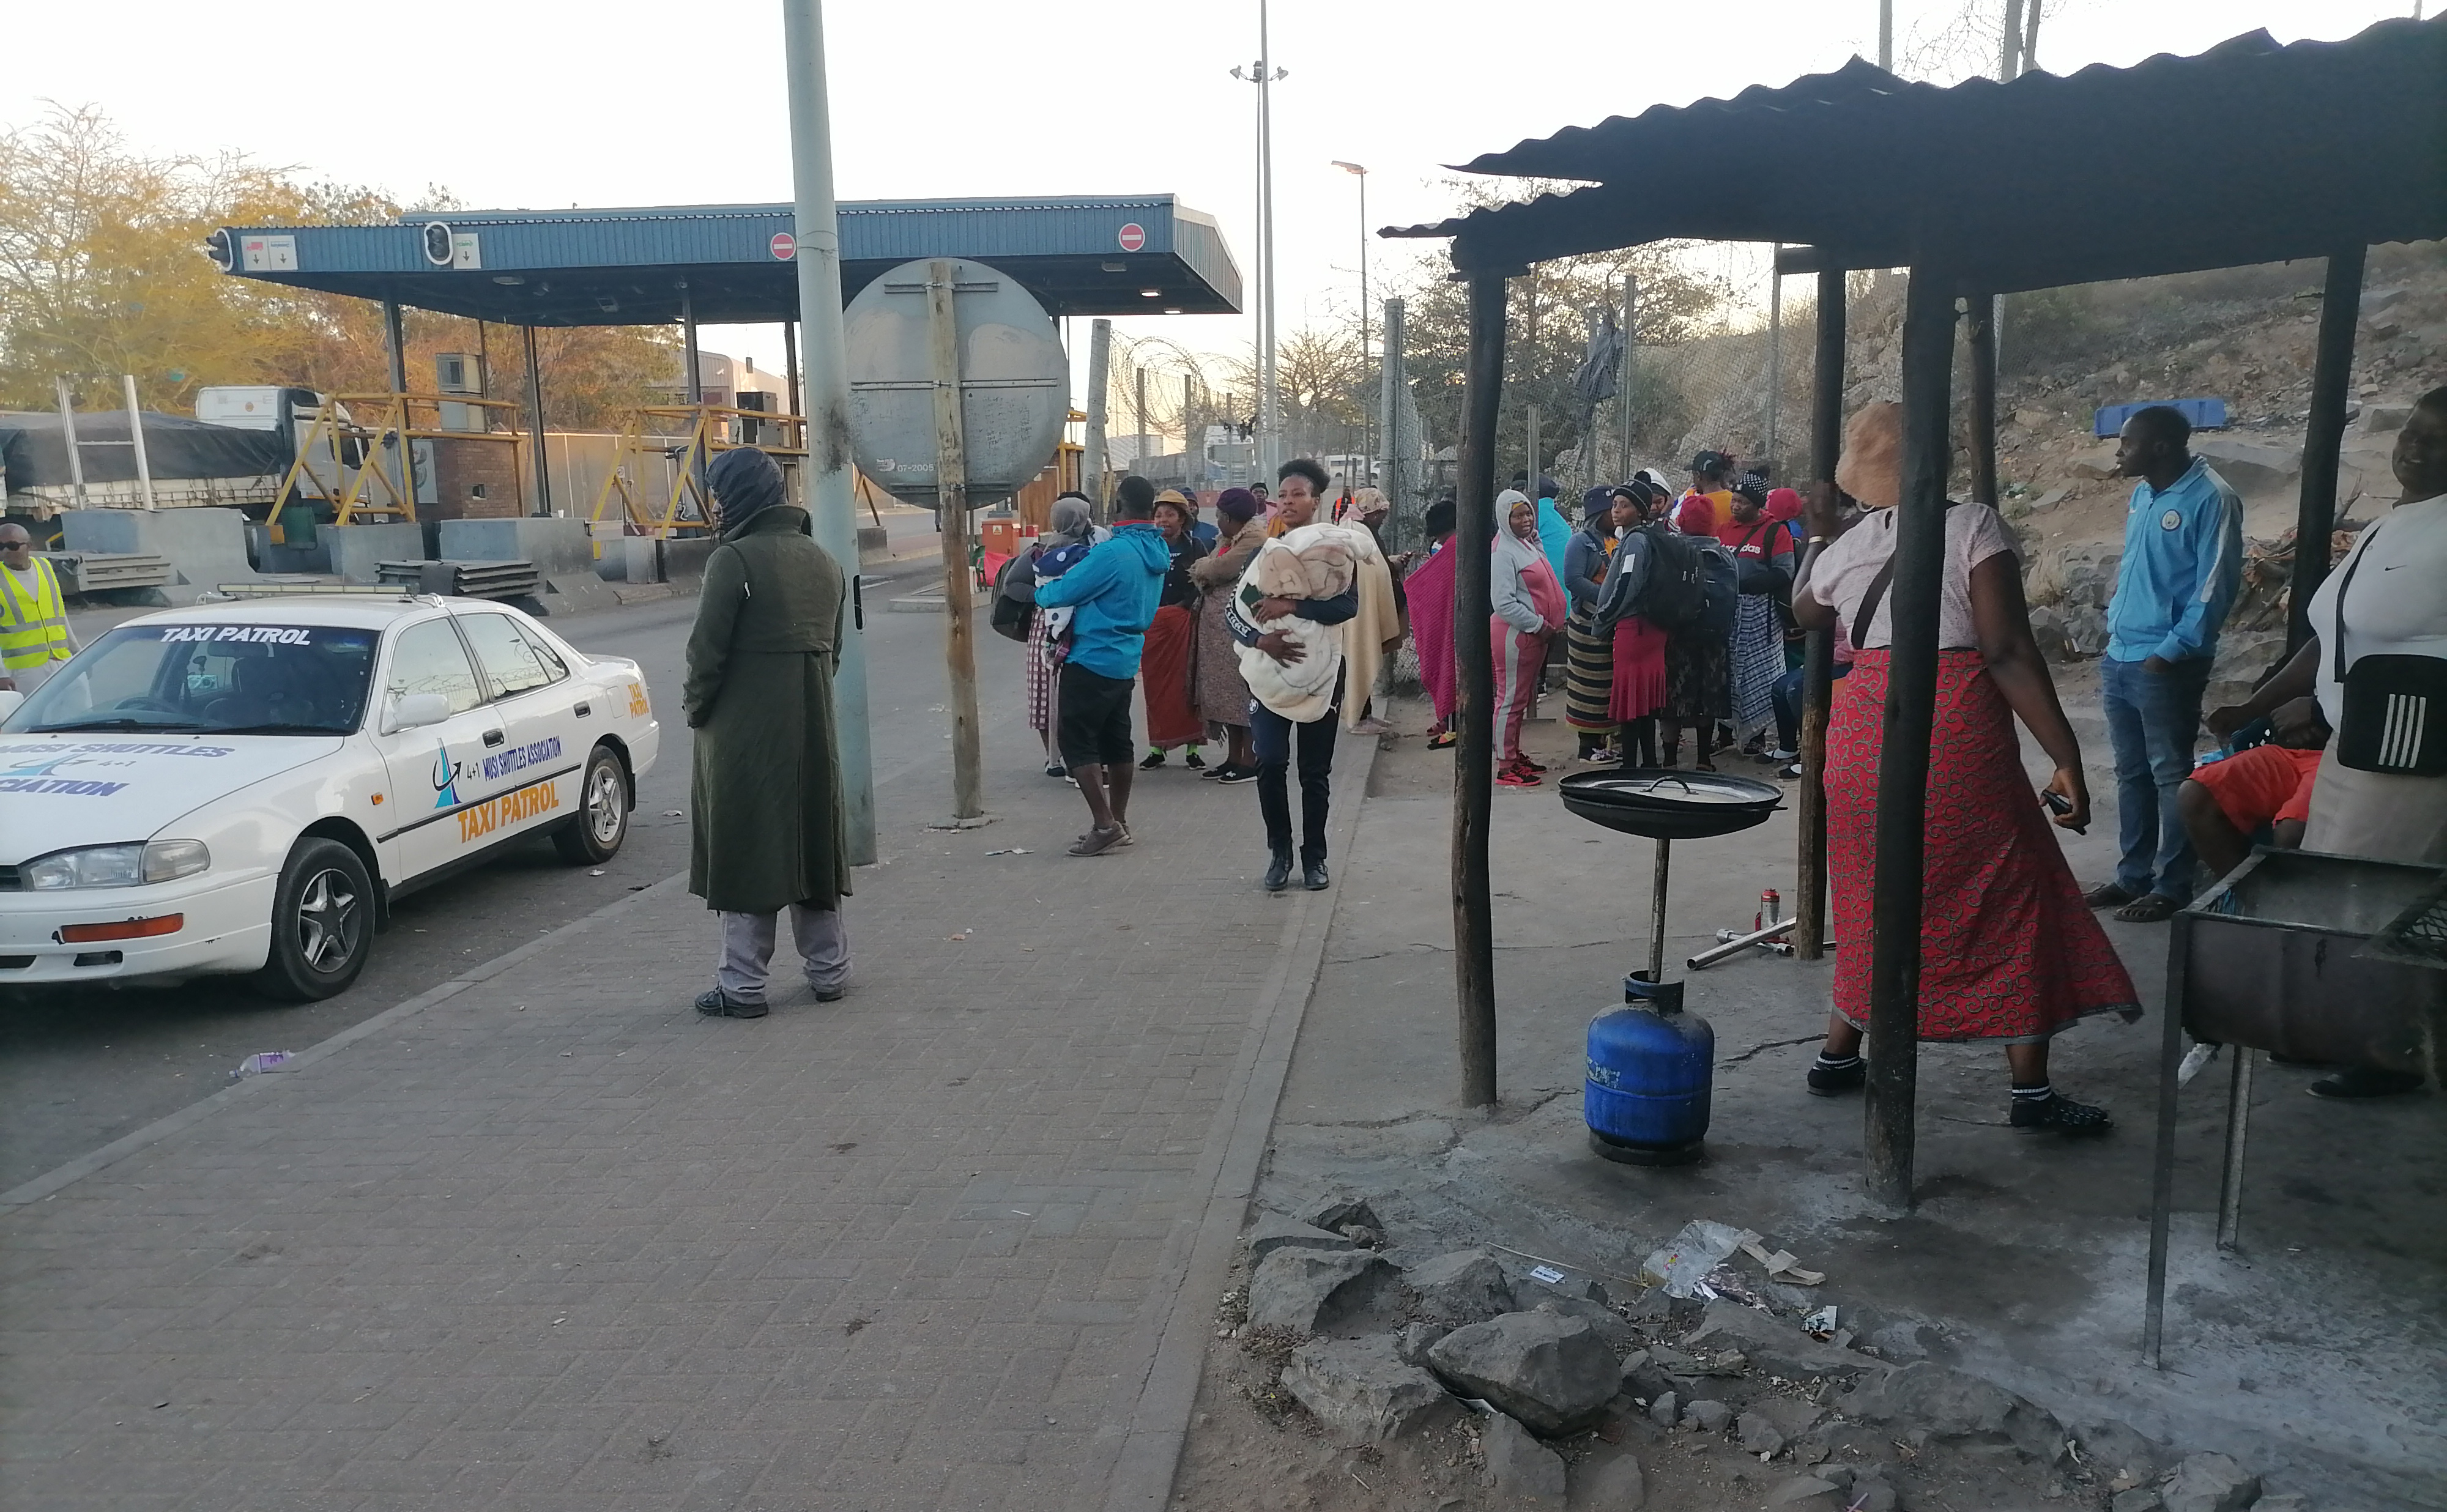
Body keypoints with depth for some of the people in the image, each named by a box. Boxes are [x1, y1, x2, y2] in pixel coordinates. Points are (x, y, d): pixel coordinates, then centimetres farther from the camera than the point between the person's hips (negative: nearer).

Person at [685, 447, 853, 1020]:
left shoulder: (734, 559, -14)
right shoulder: (823, 561, 10)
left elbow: (707, 650, -15)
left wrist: (696, 707, 0)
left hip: (744, 734, -7)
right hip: (812, 730, 7)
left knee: (745, 851, 1)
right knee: (811, 843, 15)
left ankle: (743, 985, 7)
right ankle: (829, 969, 23)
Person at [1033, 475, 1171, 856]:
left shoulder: (1113, 552, -22)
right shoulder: (1158, 550, 6)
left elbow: (1062, 593, -15)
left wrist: (1038, 592, 8)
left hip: (1093, 662, -9)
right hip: (1126, 660, 9)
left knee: (1076, 741, -2)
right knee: (1116, 741, 15)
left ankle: (1105, 824, -6)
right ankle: (1118, 823, 22)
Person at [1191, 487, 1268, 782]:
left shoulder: (1254, 537, -12)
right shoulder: (1231, 539, 19)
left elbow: (1218, 569, -17)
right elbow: (1209, 568, 15)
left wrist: (1199, 568, 2)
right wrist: (1203, 569, -6)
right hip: (1219, 627, 10)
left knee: (1242, 691, -5)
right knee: (1228, 691, 12)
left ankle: (1250, 763, 0)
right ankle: (1233, 758, 19)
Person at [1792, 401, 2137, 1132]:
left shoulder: (1844, 549, 6)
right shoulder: (1973, 525, -6)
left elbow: (1804, 612, 30)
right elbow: (2008, 652, -14)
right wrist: (2066, 755, -12)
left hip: (1863, 731, 5)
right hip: (1957, 734, -4)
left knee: (1873, 899, 19)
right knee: (2010, 902, 7)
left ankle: (1838, 1055, 25)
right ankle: (2032, 1090, 10)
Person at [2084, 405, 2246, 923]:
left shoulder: (2211, 499, -12)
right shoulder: (2142, 496, 12)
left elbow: (2215, 586, -14)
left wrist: (2172, 652, -16)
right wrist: (2113, 625, 13)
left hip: (2166, 665, -8)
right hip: (2119, 660, 8)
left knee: (2170, 776, 1)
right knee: (2131, 774, 14)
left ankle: (2172, 886, 9)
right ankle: (2133, 874, 23)